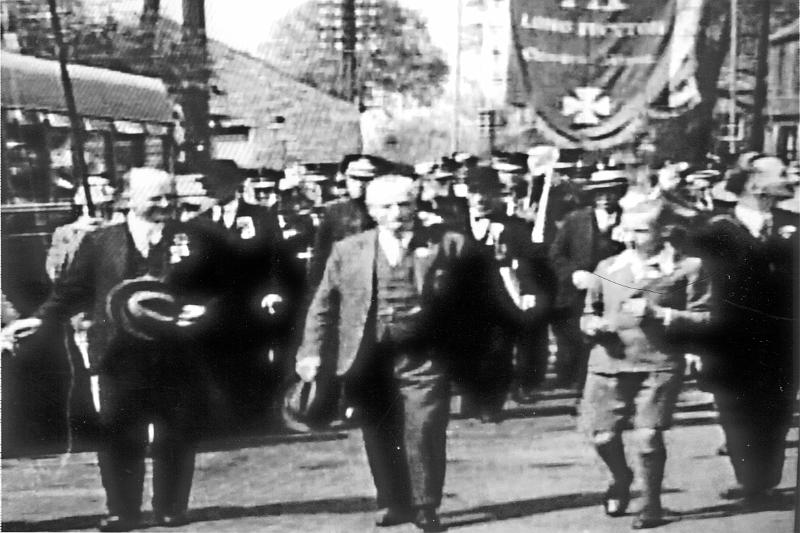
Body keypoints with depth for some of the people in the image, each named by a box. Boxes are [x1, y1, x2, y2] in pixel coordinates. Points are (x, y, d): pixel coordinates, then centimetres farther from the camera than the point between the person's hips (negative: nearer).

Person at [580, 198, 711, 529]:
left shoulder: (687, 268, 2)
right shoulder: (607, 268, 14)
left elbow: (703, 318, -3)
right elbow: (588, 314, 23)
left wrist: (659, 314, -14)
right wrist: (594, 324, -1)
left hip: (658, 364, -3)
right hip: (609, 363, 4)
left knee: (649, 435, -10)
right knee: (603, 436, 0)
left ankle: (652, 505, 13)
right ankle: (621, 478, 34)